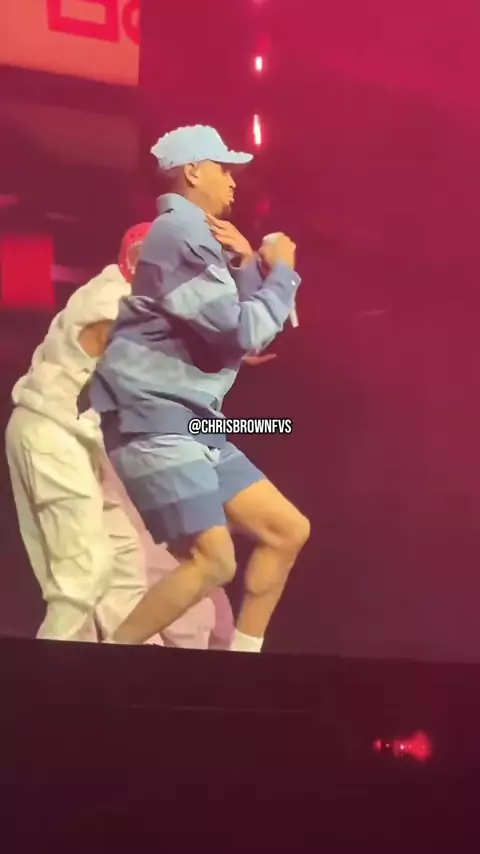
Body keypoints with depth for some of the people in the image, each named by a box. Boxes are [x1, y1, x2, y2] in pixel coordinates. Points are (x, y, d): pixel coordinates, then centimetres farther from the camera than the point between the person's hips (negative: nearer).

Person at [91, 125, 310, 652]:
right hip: (154, 419, -10)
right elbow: (243, 332, -15)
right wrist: (281, 272, -1)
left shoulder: (196, 238, 24)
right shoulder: (181, 233, -10)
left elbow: (243, 328, 22)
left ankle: (244, 653, 13)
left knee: (288, 530, 8)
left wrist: (247, 264, 9)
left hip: (189, 423, 10)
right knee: (213, 561, -21)